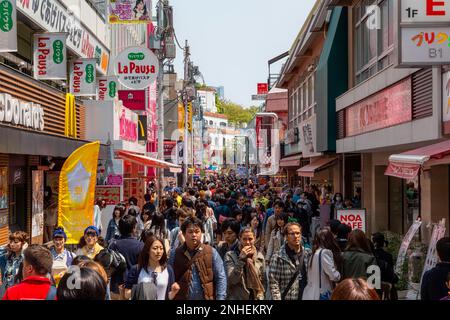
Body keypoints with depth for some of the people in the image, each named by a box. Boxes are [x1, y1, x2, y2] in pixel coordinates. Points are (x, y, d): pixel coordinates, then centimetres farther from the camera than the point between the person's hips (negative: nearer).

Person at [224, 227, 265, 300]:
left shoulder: (259, 256, 5)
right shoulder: (230, 255, -6)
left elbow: (262, 281, 13)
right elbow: (231, 280, -17)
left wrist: (260, 297, 2)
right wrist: (241, 259, -21)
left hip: (255, 297, 4)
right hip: (236, 297, -3)